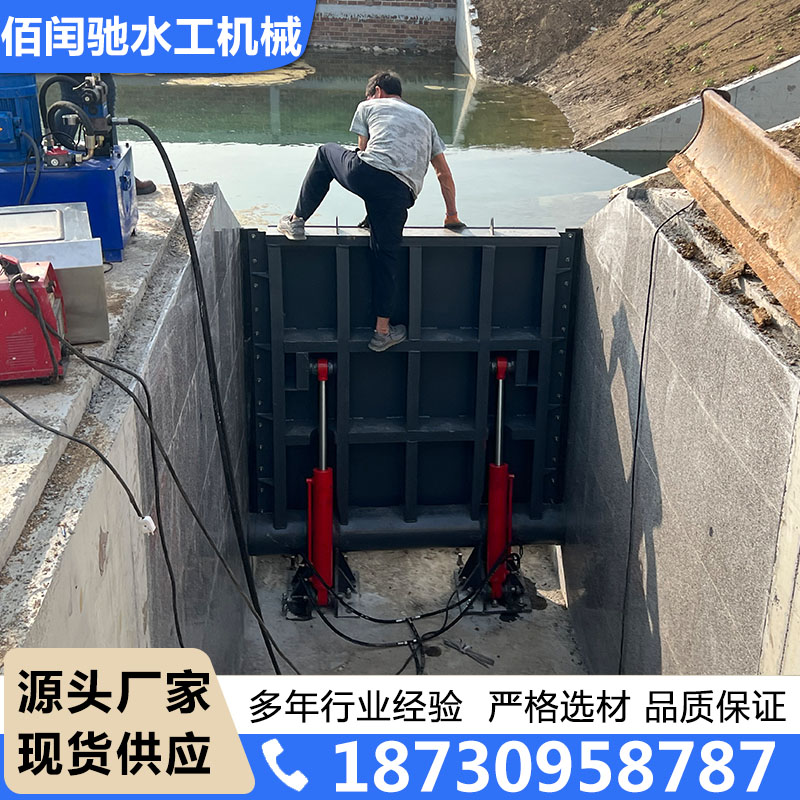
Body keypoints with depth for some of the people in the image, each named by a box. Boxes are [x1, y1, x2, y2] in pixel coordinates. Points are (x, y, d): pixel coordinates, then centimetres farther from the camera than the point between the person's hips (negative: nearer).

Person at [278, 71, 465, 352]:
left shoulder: (368, 106, 25)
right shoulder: (423, 119, 35)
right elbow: (445, 174, 33)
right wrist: (452, 215, 41)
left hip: (365, 173, -2)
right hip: (399, 192, 2)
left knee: (326, 152, 29)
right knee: (386, 254, 12)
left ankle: (297, 220, 30)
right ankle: (382, 331, 12)